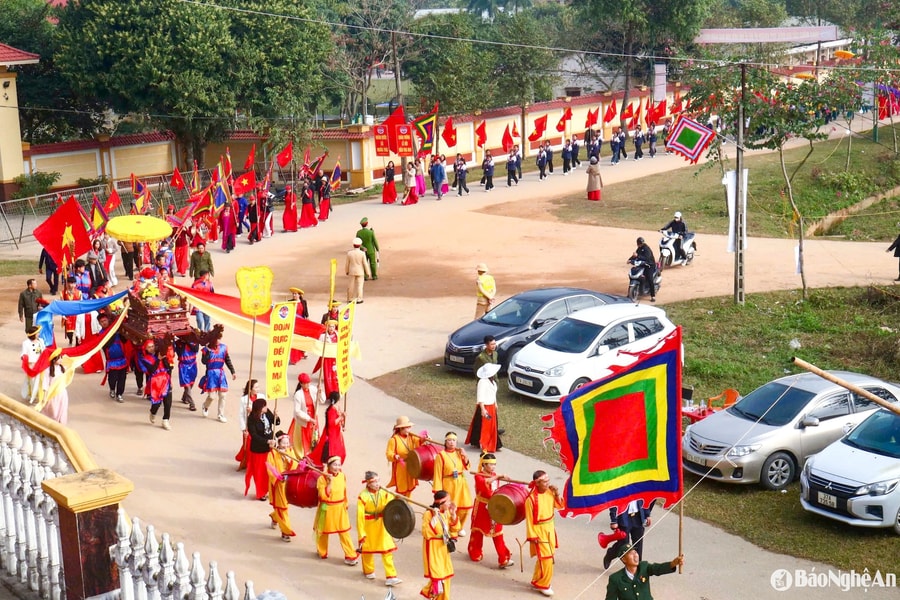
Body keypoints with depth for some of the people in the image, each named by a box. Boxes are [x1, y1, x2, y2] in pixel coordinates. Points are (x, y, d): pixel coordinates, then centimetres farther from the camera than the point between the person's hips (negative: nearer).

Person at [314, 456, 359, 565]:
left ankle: (350, 556, 4)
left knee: (344, 532, 1)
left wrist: (345, 504, 15)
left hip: (340, 509, 3)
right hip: (327, 509, -3)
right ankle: (322, 552, 36)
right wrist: (330, 482, -28)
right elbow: (324, 496, -22)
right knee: (323, 531, 14)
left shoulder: (342, 476, -2)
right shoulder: (322, 478, -16)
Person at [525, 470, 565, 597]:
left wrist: (557, 495, -9)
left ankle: (537, 581, 31)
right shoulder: (531, 498, -22)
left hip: (550, 528, 7)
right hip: (539, 530, -7)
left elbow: (560, 506, 8)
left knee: (546, 557, 16)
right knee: (546, 558, -7)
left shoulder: (550, 492, -4)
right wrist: (532, 536, -16)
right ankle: (543, 584, 8)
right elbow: (529, 519, -17)